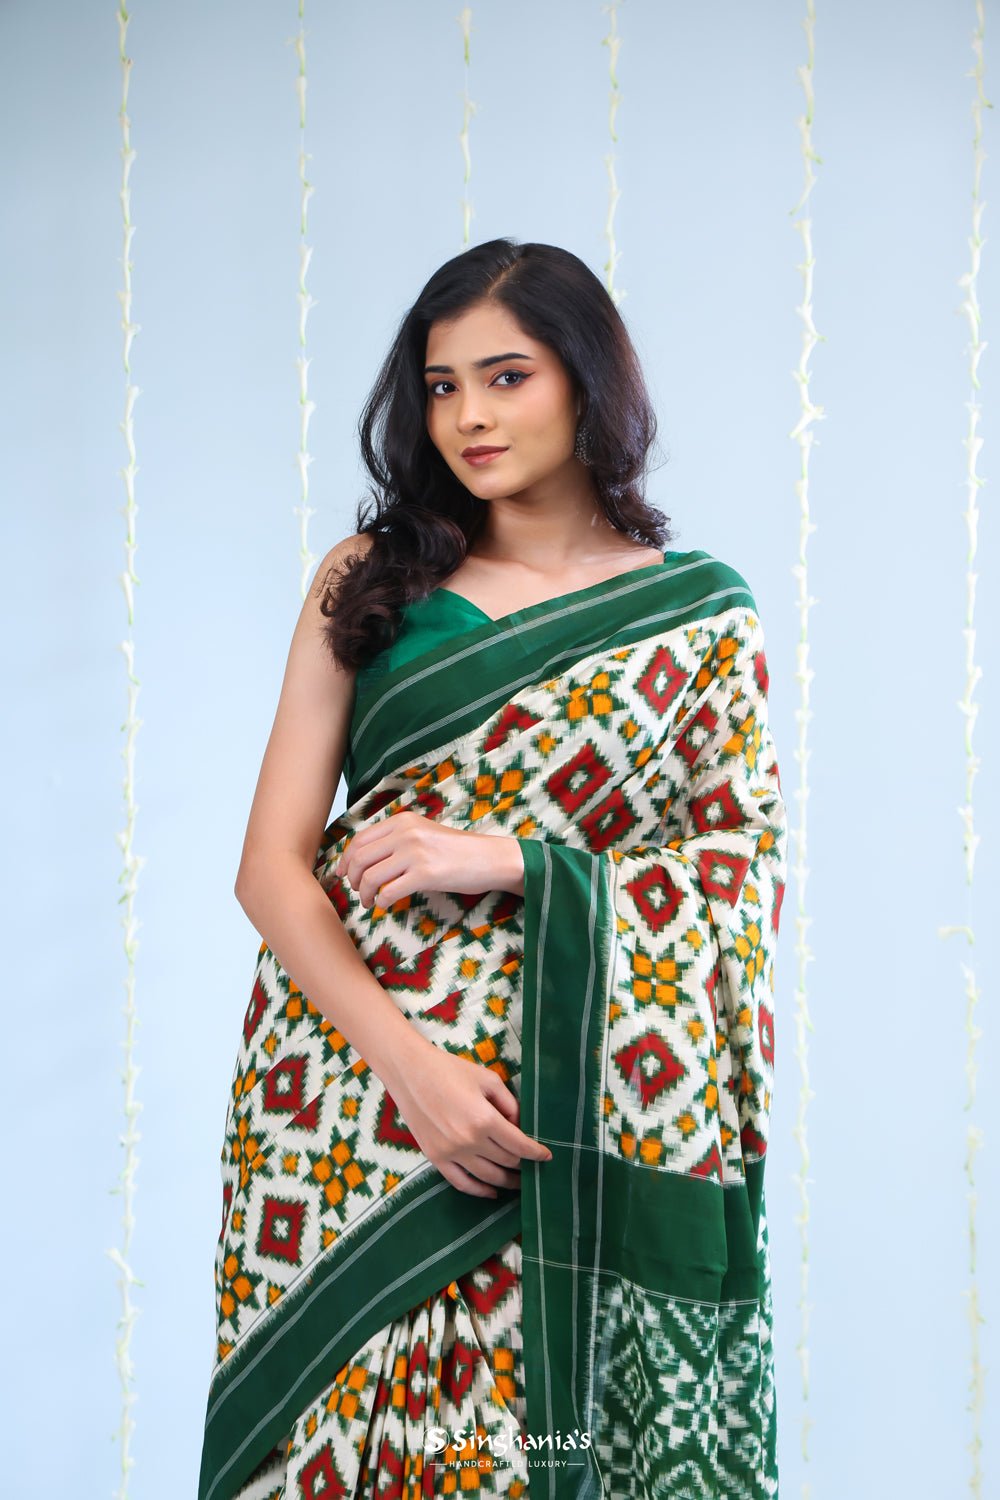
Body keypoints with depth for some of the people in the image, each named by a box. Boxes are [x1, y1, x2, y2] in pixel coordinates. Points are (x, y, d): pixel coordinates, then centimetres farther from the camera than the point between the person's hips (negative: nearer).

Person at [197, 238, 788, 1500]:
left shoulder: (697, 617, 4)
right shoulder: (370, 579, 6)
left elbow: (748, 869, 0)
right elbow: (270, 863, 0)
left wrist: (505, 861, -13)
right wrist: (405, 1056, -14)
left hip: (573, 1114, -1)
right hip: (349, 1070, 1)